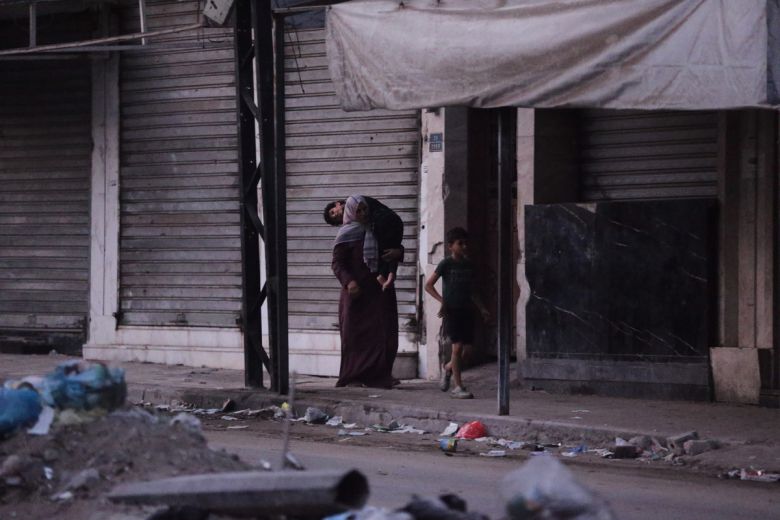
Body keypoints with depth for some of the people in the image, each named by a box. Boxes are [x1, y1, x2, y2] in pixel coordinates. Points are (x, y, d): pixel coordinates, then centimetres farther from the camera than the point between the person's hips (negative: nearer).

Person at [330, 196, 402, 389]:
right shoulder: (347, 234, -2)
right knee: (355, 335, -4)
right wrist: (348, 281, -24)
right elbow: (337, 263, -7)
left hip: (379, 292, 5)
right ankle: (352, 378, 0)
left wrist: (397, 252, -1)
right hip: (357, 292, -5)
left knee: (384, 335, 1)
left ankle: (381, 376, 6)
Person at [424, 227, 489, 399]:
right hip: (451, 310, -6)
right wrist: (442, 300, -16)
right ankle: (458, 387, -5)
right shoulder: (446, 264, -5)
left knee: (467, 347, 3)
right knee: (458, 346, -11)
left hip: (466, 310, 6)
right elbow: (428, 285, -4)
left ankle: (447, 368, 32)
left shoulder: (469, 265, 12)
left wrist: (482, 308, 13)